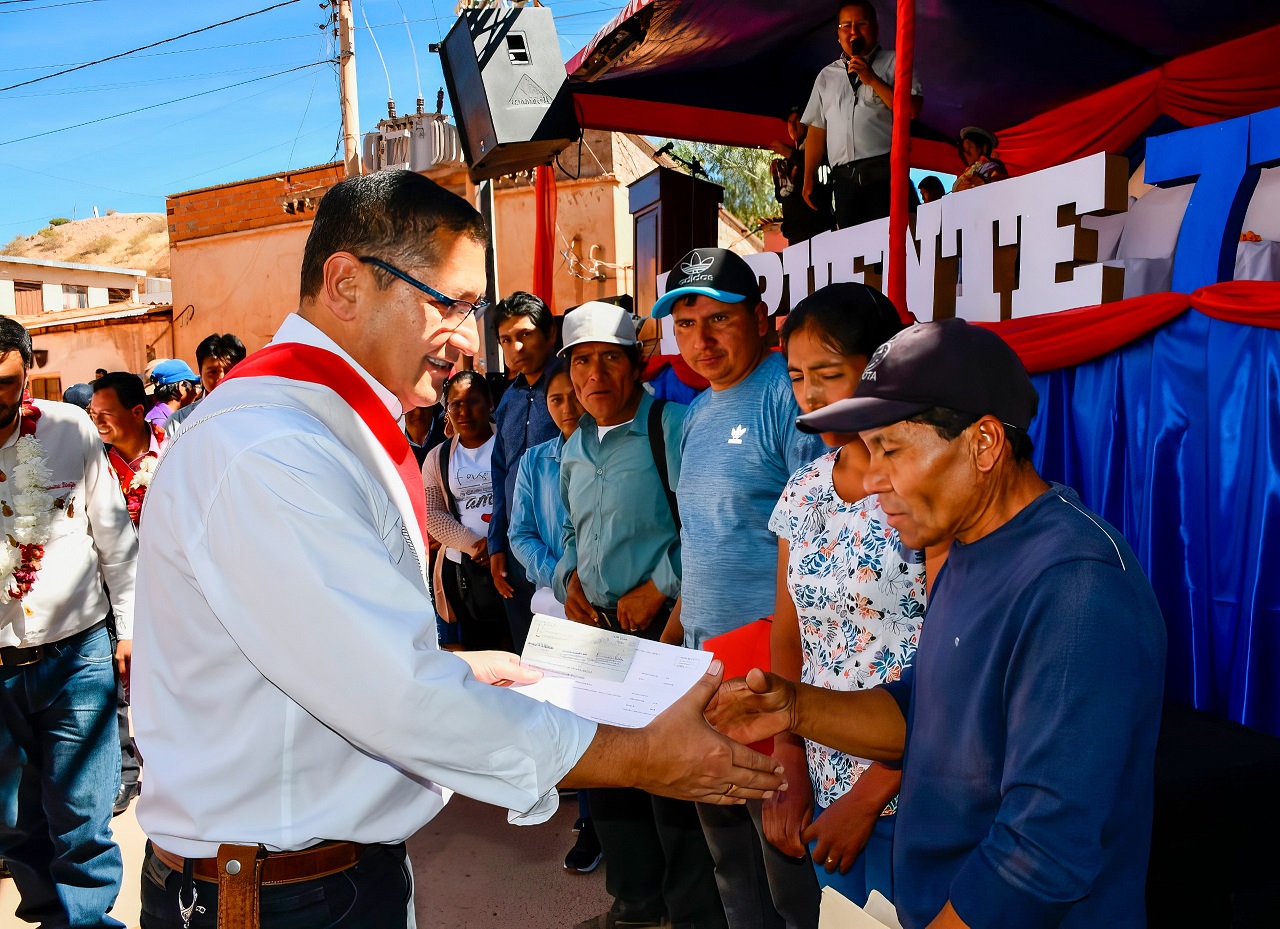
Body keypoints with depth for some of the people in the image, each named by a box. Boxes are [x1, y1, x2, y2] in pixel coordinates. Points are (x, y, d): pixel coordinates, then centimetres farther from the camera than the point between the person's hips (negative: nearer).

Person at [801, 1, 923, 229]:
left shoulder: (893, 62, 10)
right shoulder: (827, 75, 22)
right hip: (844, 178, 3)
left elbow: (911, 109, -4)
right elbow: (816, 130, 19)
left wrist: (872, 79, -8)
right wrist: (809, 179, 12)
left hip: (886, 170, -3)